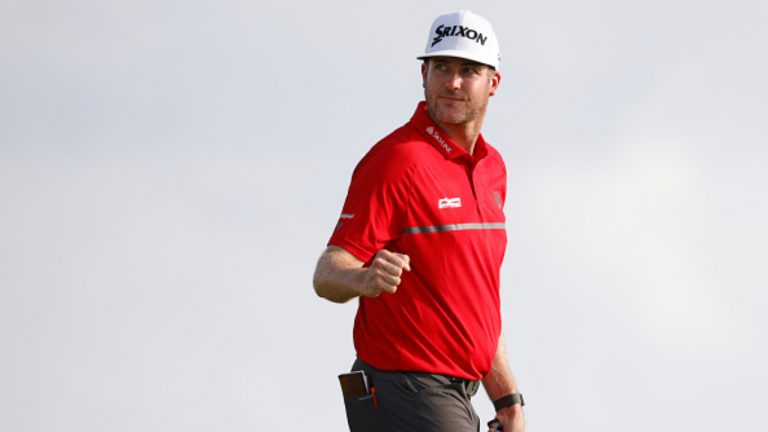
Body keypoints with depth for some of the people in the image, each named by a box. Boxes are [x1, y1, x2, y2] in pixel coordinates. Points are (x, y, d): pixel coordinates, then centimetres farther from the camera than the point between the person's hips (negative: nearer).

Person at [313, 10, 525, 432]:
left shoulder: (492, 167, 15)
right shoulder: (396, 160, -12)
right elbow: (328, 274, -18)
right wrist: (364, 279, -41)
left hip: (456, 397, 9)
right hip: (402, 394, -9)